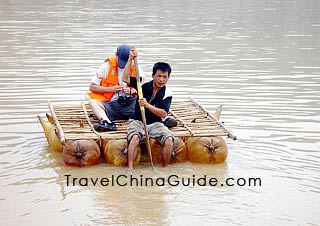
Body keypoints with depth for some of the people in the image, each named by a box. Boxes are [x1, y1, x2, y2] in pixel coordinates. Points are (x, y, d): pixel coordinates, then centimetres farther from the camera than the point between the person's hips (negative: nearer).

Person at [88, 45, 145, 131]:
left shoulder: (136, 68, 8)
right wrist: (111, 89, -6)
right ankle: (107, 122, -53)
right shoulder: (107, 66, 5)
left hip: (130, 104, 1)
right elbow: (92, 87, 5)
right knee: (93, 102, -30)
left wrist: (131, 91, -7)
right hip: (110, 104, -1)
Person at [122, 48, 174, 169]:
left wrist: (147, 105, -27)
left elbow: (163, 114, -14)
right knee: (135, 138, -34)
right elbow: (125, 79, -13)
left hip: (155, 123, 1)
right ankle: (130, 168, -34)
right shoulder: (144, 85, -1)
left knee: (169, 139, -25)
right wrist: (130, 60, -19)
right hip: (137, 121, -1)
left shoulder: (167, 94, -2)